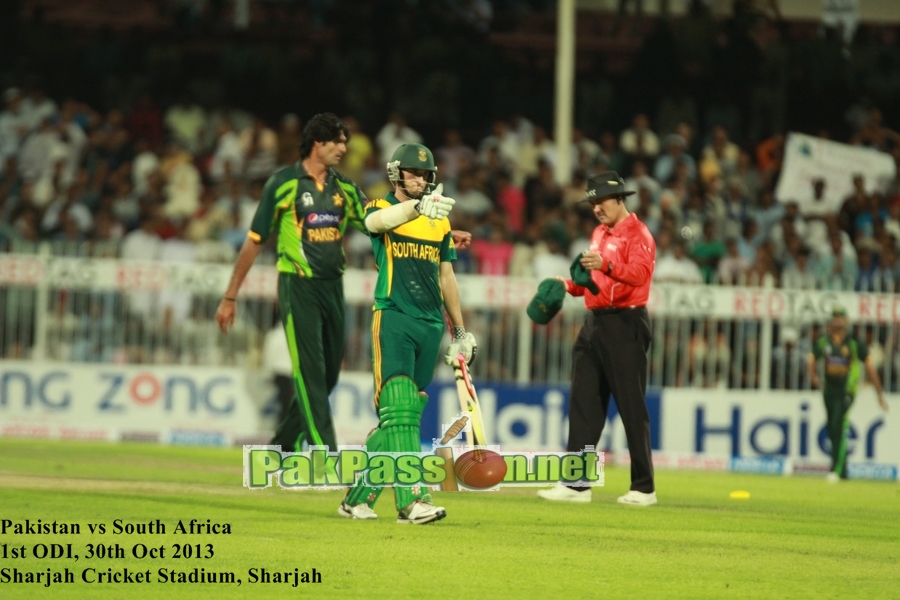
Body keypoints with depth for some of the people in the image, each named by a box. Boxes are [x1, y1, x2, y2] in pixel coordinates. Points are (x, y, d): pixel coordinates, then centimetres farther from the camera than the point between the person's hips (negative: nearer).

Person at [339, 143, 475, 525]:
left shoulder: (440, 220, 17)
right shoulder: (380, 210, 2)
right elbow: (380, 221, -25)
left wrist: (460, 331, 20)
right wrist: (418, 207, -45)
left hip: (431, 324, 5)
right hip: (393, 318, -5)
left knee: (402, 415, 6)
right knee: (399, 410, -16)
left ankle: (357, 499, 14)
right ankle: (412, 500, -26)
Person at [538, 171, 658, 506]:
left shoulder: (637, 234, -8)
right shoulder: (599, 234, 20)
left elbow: (640, 273, -25)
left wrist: (606, 266, -39)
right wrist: (570, 285, 11)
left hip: (625, 324, -9)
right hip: (594, 323, 9)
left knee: (631, 407, -6)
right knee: (583, 404, 5)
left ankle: (644, 488, -1)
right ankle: (577, 485, 7)